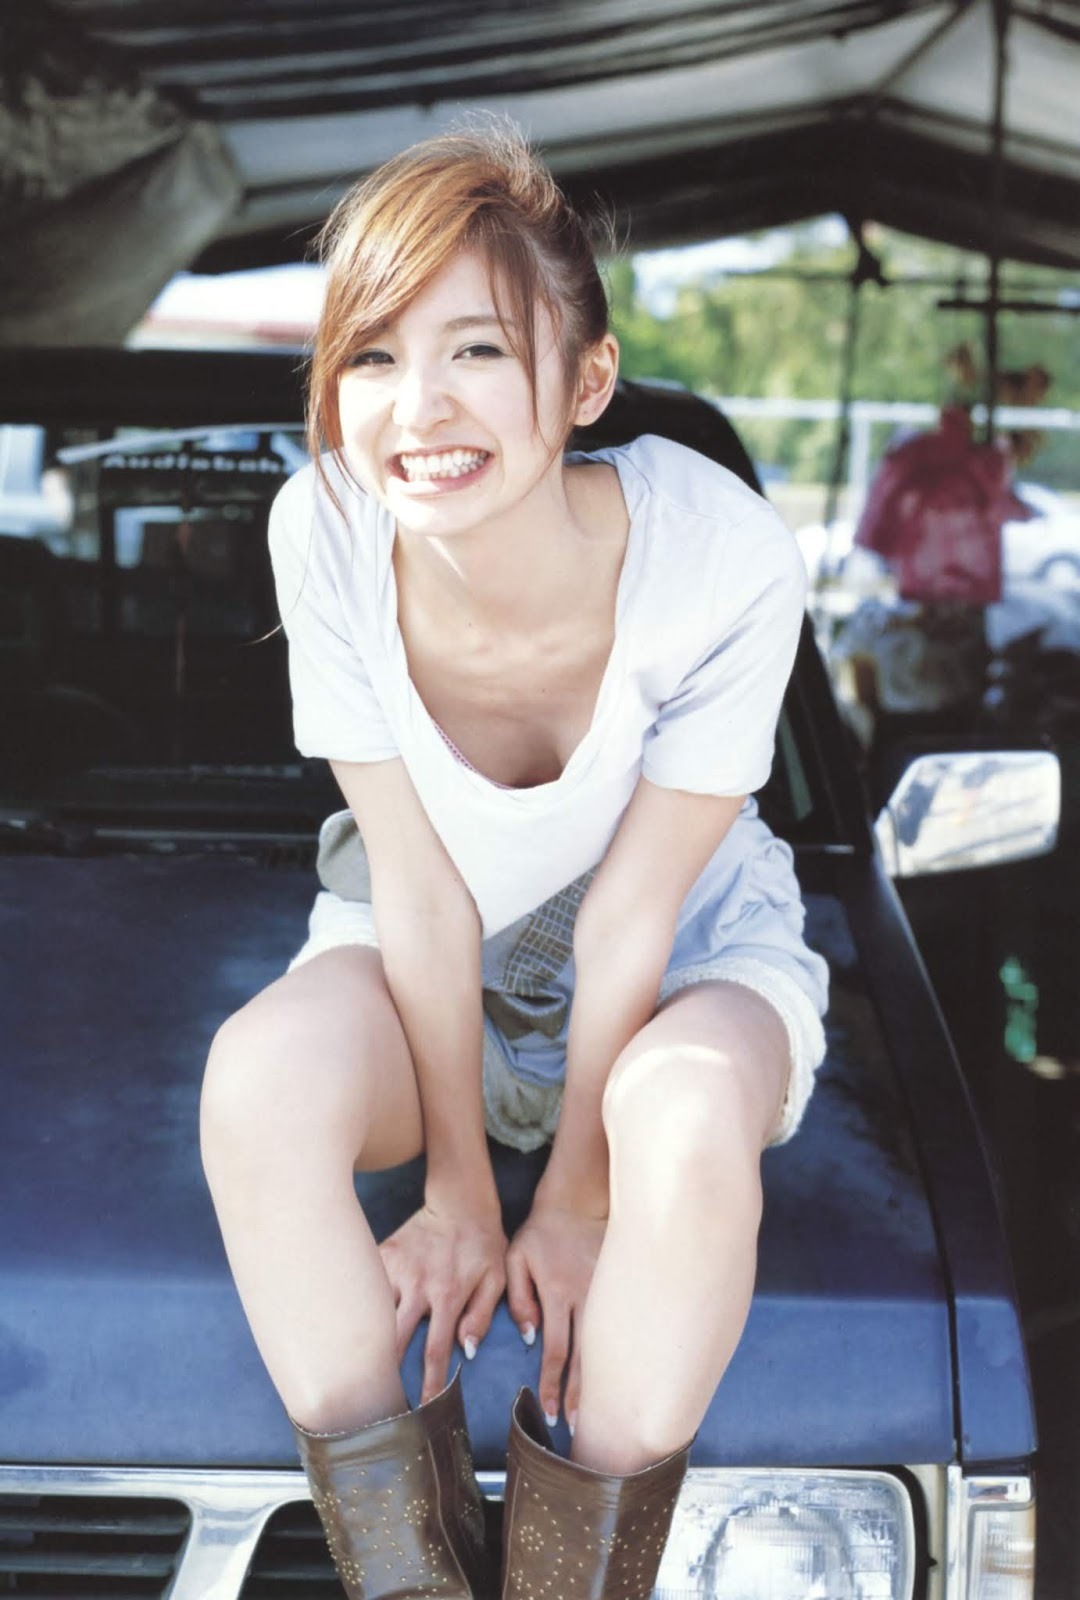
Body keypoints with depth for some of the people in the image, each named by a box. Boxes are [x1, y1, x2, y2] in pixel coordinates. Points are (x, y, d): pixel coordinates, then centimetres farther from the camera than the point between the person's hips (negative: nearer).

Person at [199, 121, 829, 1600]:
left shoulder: (724, 559, -28)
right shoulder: (327, 534, -23)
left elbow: (631, 917, -20)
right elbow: (421, 890, -17)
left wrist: (576, 1207, -13)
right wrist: (461, 1191, -12)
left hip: (696, 956, -1)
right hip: (425, 968, 2)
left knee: (690, 1118, -36)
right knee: (260, 1076, -31)